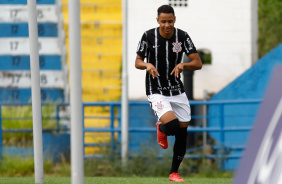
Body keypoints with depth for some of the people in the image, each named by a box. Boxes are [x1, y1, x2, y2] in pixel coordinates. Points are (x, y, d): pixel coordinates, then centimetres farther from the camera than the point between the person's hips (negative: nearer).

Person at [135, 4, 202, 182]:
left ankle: (174, 172, 22)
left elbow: (198, 63, -6)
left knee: (182, 132, 4)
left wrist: (183, 65, -25)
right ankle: (161, 129, 14)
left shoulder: (182, 36, -5)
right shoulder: (149, 36, -9)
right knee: (172, 124, -25)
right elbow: (138, 62, 2)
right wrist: (147, 65, -21)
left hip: (178, 91, 3)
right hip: (156, 92, -3)